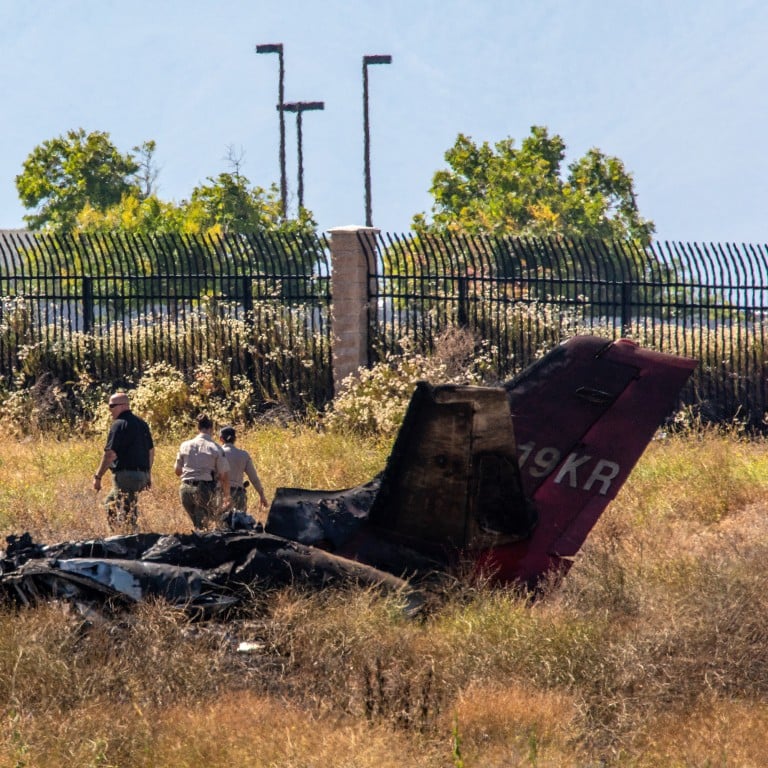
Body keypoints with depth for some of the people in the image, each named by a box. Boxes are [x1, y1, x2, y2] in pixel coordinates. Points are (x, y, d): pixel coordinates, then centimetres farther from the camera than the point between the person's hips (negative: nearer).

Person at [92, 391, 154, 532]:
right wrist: (148, 474, 26)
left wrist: (98, 477, -13)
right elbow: (151, 451, 19)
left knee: (127, 517, -5)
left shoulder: (119, 424, -12)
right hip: (141, 476, 9)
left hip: (125, 475, -9)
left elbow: (110, 453, -18)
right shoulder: (142, 424, 14)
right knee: (109, 504, 20)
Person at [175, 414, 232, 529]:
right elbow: (224, 476, -4)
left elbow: (177, 471, 14)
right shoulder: (215, 448, -5)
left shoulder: (185, 446, 5)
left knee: (197, 525, 18)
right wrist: (226, 497, 8)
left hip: (185, 488, 4)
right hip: (205, 489, -4)